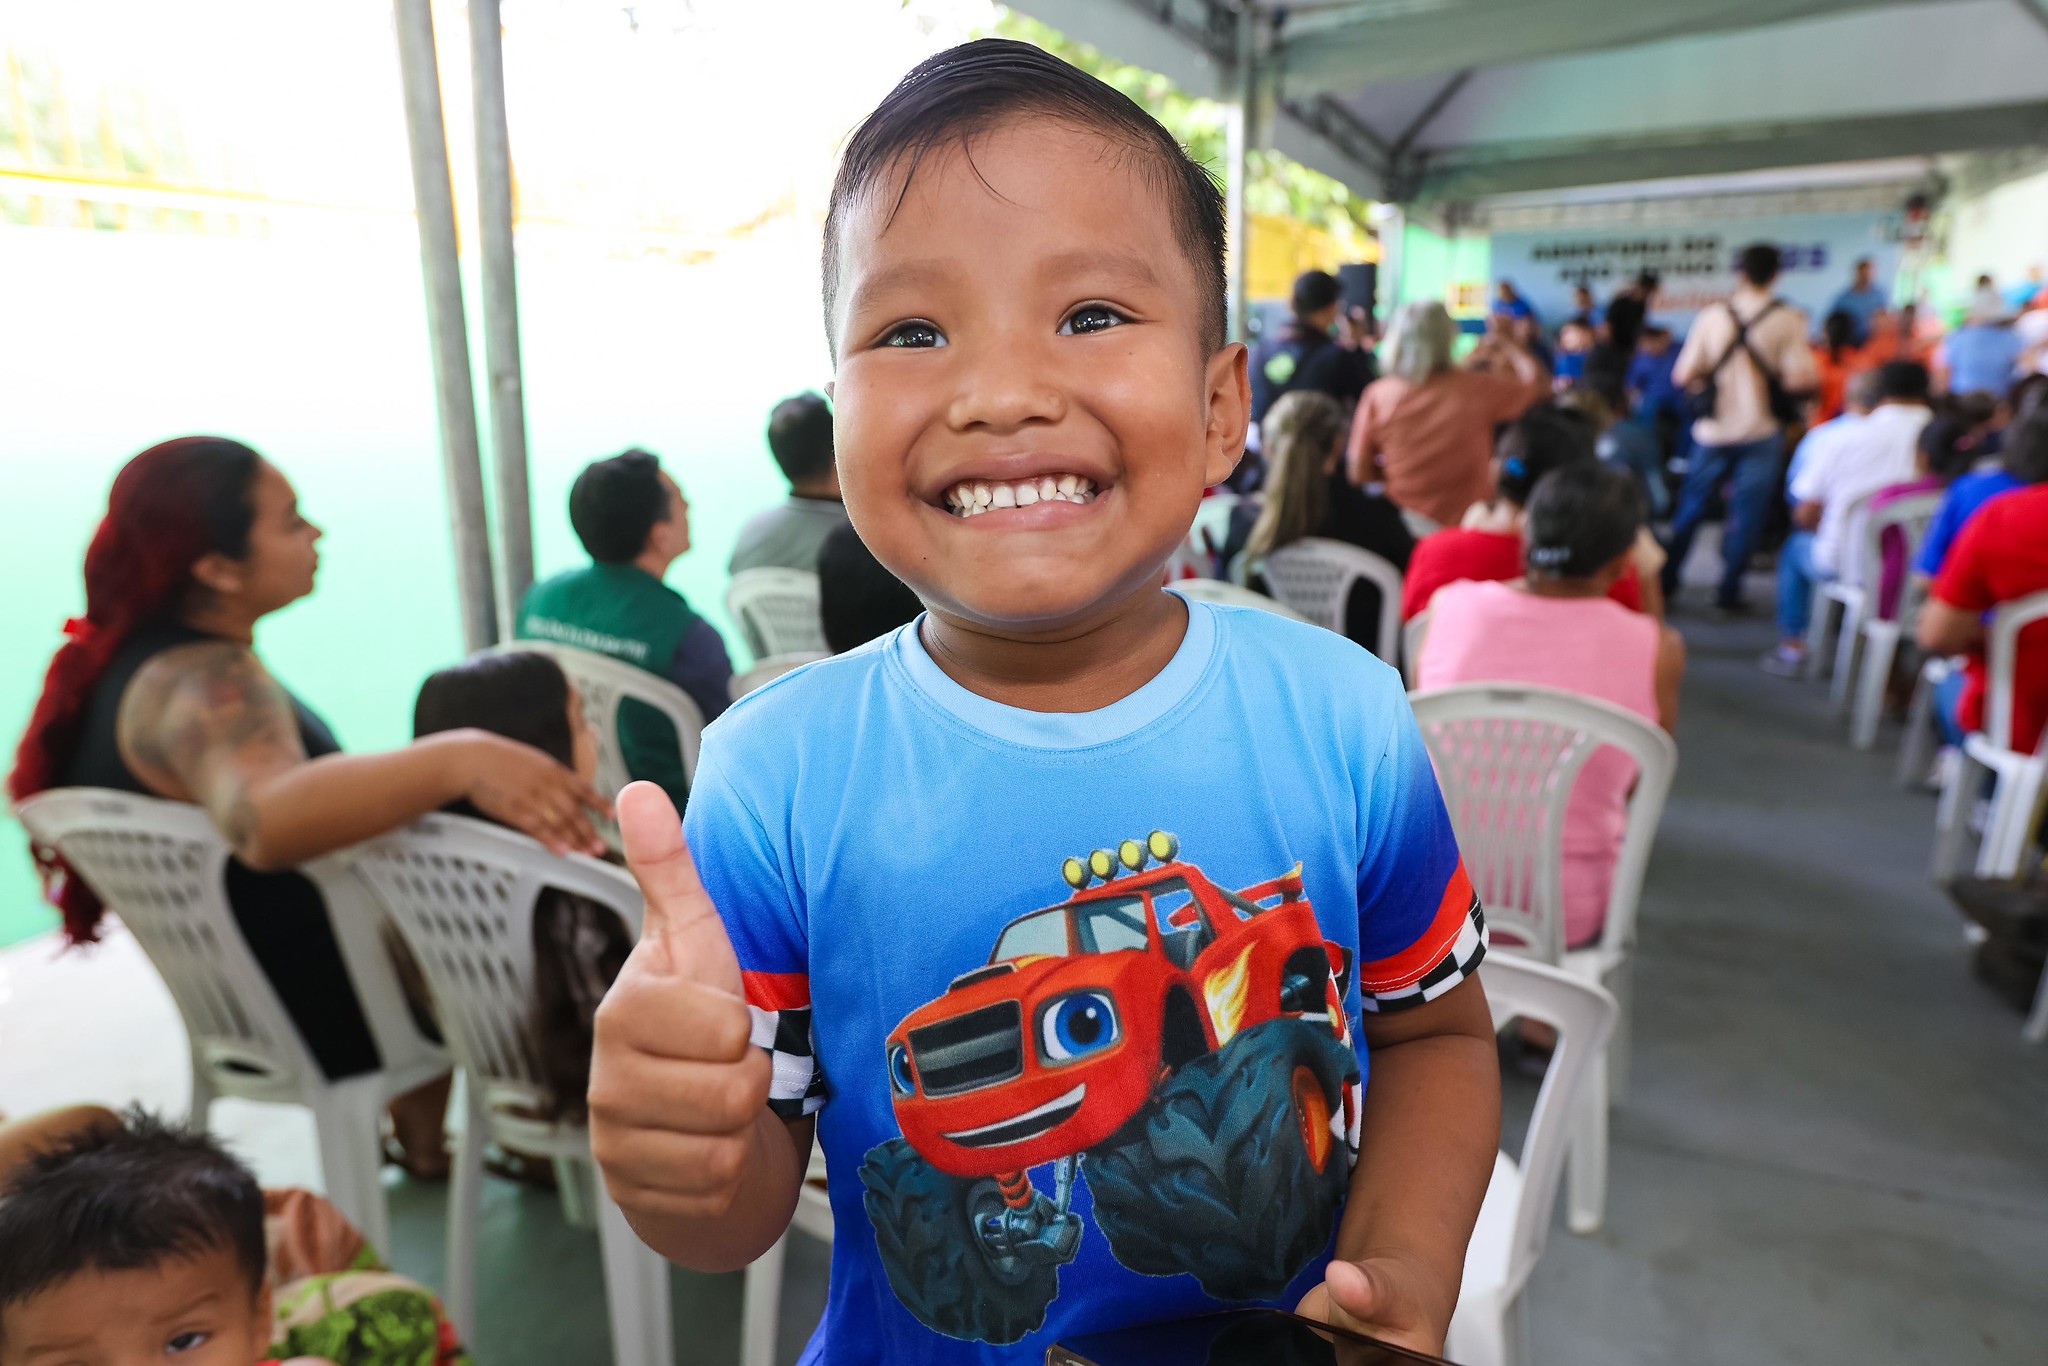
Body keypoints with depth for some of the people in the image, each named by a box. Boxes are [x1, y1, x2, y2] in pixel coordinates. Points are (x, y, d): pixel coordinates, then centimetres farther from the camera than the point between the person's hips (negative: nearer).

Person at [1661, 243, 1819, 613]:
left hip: (1714, 430, 2)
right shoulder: (1788, 320, -8)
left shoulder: (1711, 317, -3)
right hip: (1762, 432, -2)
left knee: (1691, 508, 12)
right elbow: (1800, 378, -16)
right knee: (1746, 513, 6)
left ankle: (1665, 582, 17)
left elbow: (1684, 375, -5)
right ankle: (1729, 590, 9)